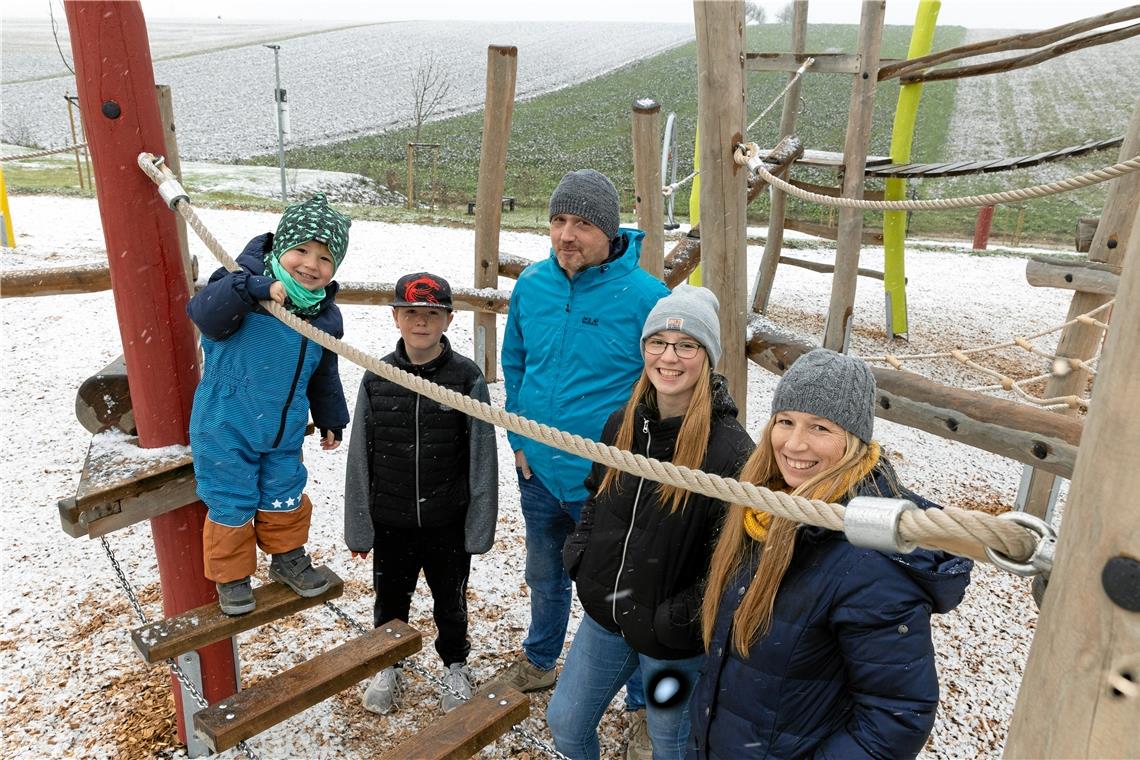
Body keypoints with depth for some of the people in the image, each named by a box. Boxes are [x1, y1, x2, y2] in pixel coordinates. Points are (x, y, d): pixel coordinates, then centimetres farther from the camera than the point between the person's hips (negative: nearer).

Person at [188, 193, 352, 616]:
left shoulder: (326, 315, 0)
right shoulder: (246, 283, -17)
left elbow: (323, 375, 13)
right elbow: (204, 314, -34)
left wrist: (331, 419, 20)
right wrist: (252, 288, -45)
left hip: (284, 432, 5)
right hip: (225, 429, -5)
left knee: (285, 498, 19)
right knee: (231, 504, 7)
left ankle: (287, 558, 42)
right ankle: (231, 575, 30)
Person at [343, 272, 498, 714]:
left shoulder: (467, 379, -12)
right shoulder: (376, 379, -6)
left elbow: (482, 458, -9)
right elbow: (359, 458, 0)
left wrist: (479, 527, -9)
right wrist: (358, 528, 1)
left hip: (448, 523, -1)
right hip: (391, 524, 2)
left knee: (450, 602, 19)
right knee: (390, 600, 20)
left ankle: (455, 666, 45)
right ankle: (387, 668, 46)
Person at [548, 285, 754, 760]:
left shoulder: (729, 448, -22)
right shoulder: (623, 424, -2)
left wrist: (678, 619, -19)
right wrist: (579, 557, 2)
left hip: (673, 640, -5)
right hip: (604, 616, 6)